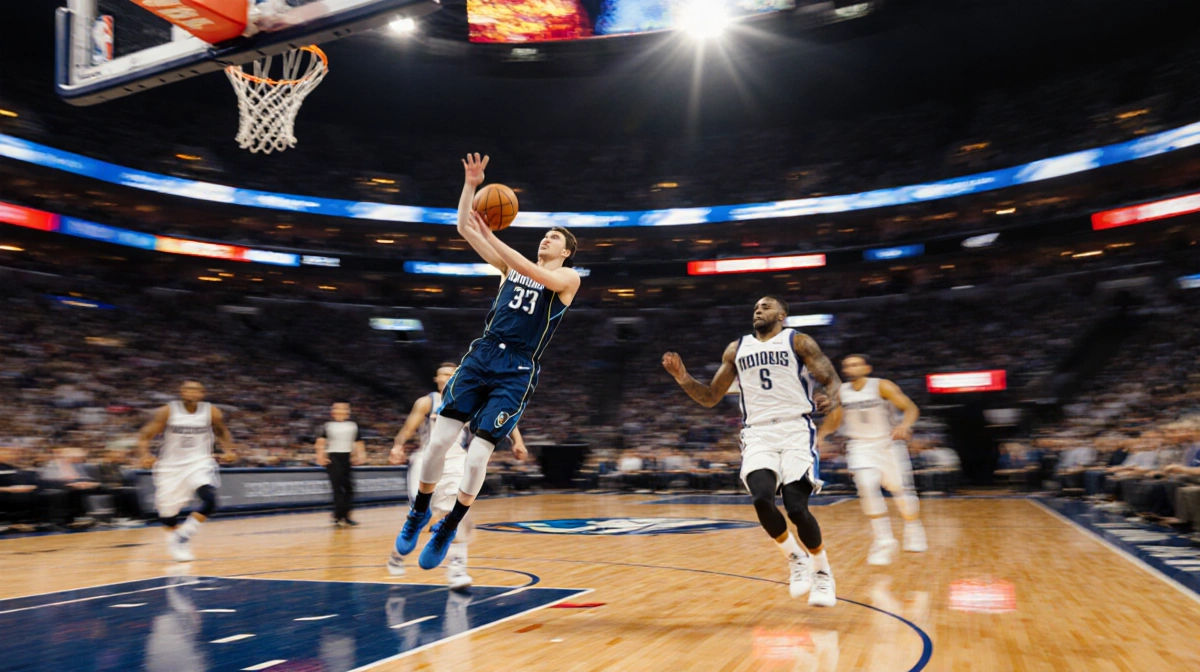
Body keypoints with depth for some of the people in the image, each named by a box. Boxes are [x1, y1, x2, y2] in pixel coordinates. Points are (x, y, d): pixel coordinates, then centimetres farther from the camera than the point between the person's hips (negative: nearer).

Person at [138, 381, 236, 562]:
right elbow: (144, 435, -10)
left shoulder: (211, 412, -6)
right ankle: (174, 540, 40)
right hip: (170, 466, 0)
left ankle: (183, 535, -4)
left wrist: (228, 450, -5)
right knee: (167, 514, 7)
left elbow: (222, 432, 12)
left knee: (210, 499, -25)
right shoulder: (167, 412, -11)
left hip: (199, 463, 0)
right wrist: (145, 455, -28)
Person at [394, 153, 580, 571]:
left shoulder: (568, 278, 5)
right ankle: (419, 513, 17)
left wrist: (492, 238, -22)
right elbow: (463, 227, 13)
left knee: (477, 455, -10)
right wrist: (471, 184, 1)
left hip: (518, 370, -3)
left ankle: (448, 529, 13)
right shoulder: (511, 266, 17)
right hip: (482, 355, 4)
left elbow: (539, 276, -18)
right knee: (439, 440, -7)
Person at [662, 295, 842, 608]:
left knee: (796, 507, -14)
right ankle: (796, 559, 5)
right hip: (758, 433, 3)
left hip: (795, 430, -2)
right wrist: (683, 378, 0)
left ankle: (823, 572, 14)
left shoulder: (798, 342, 5)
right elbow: (710, 397, 18)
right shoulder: (736, 349, 15)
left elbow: (831, 378, -3)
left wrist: (833, 396, -26)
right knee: (762, 499, -23)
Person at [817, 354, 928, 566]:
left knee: (901, 489, 4)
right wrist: (819, 436, -5)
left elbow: (911, 408, -17)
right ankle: (884, 539, -7)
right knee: (867, 486, -19)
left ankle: (914, 531, 33)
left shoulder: (883, 386, -14)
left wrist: (904, 425, -36)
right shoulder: (840, 392, -3)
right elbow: (834, 419, 11)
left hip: (888, 444, -1)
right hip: (861, 446, 2)